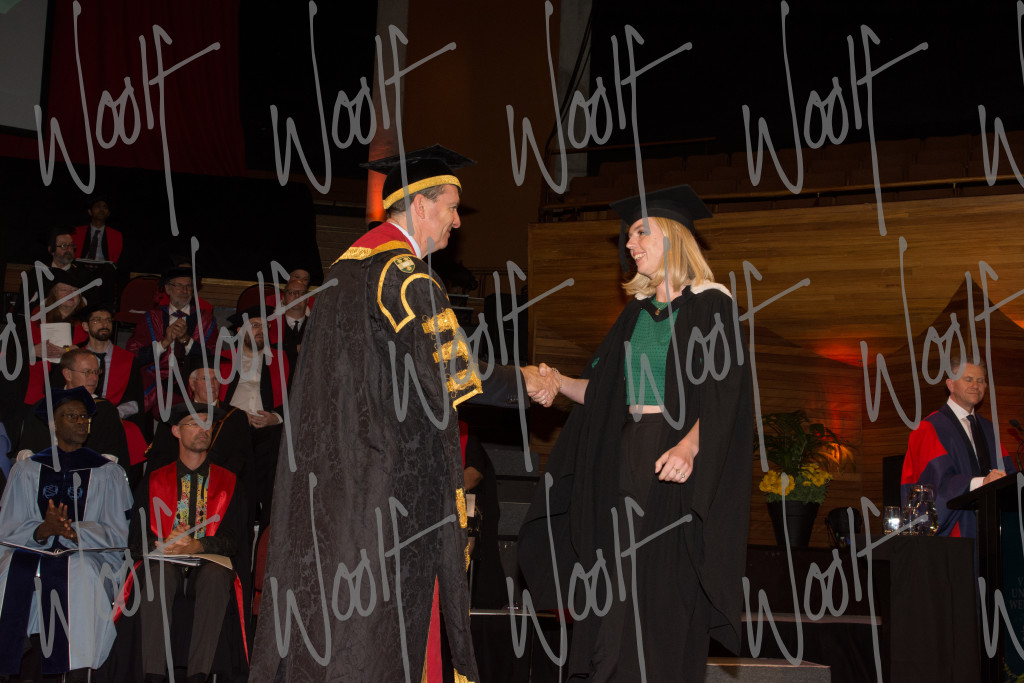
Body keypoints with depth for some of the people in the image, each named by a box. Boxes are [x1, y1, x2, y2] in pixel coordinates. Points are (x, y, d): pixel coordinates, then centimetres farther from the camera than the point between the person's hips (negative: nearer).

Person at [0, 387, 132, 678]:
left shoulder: (107, 473, 13)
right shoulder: (26, 470, 16)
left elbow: (117, 535, 4)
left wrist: (74, 532, -15)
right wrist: (42, 531, -17)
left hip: (88, 554, -1)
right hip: (31, 552, 1)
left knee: (76, 576, -35)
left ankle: (65, 671, -28)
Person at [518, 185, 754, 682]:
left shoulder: (709, 304, -2)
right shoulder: (637, 311, 18)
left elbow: (724, 389, -12)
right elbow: (602, 390, 15)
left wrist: (690, 445, -26)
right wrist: (559, 383, -2)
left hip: (679, 460, -6)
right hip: (626, 461, 6)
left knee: (668, 588, -6)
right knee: (620, 592, 3)